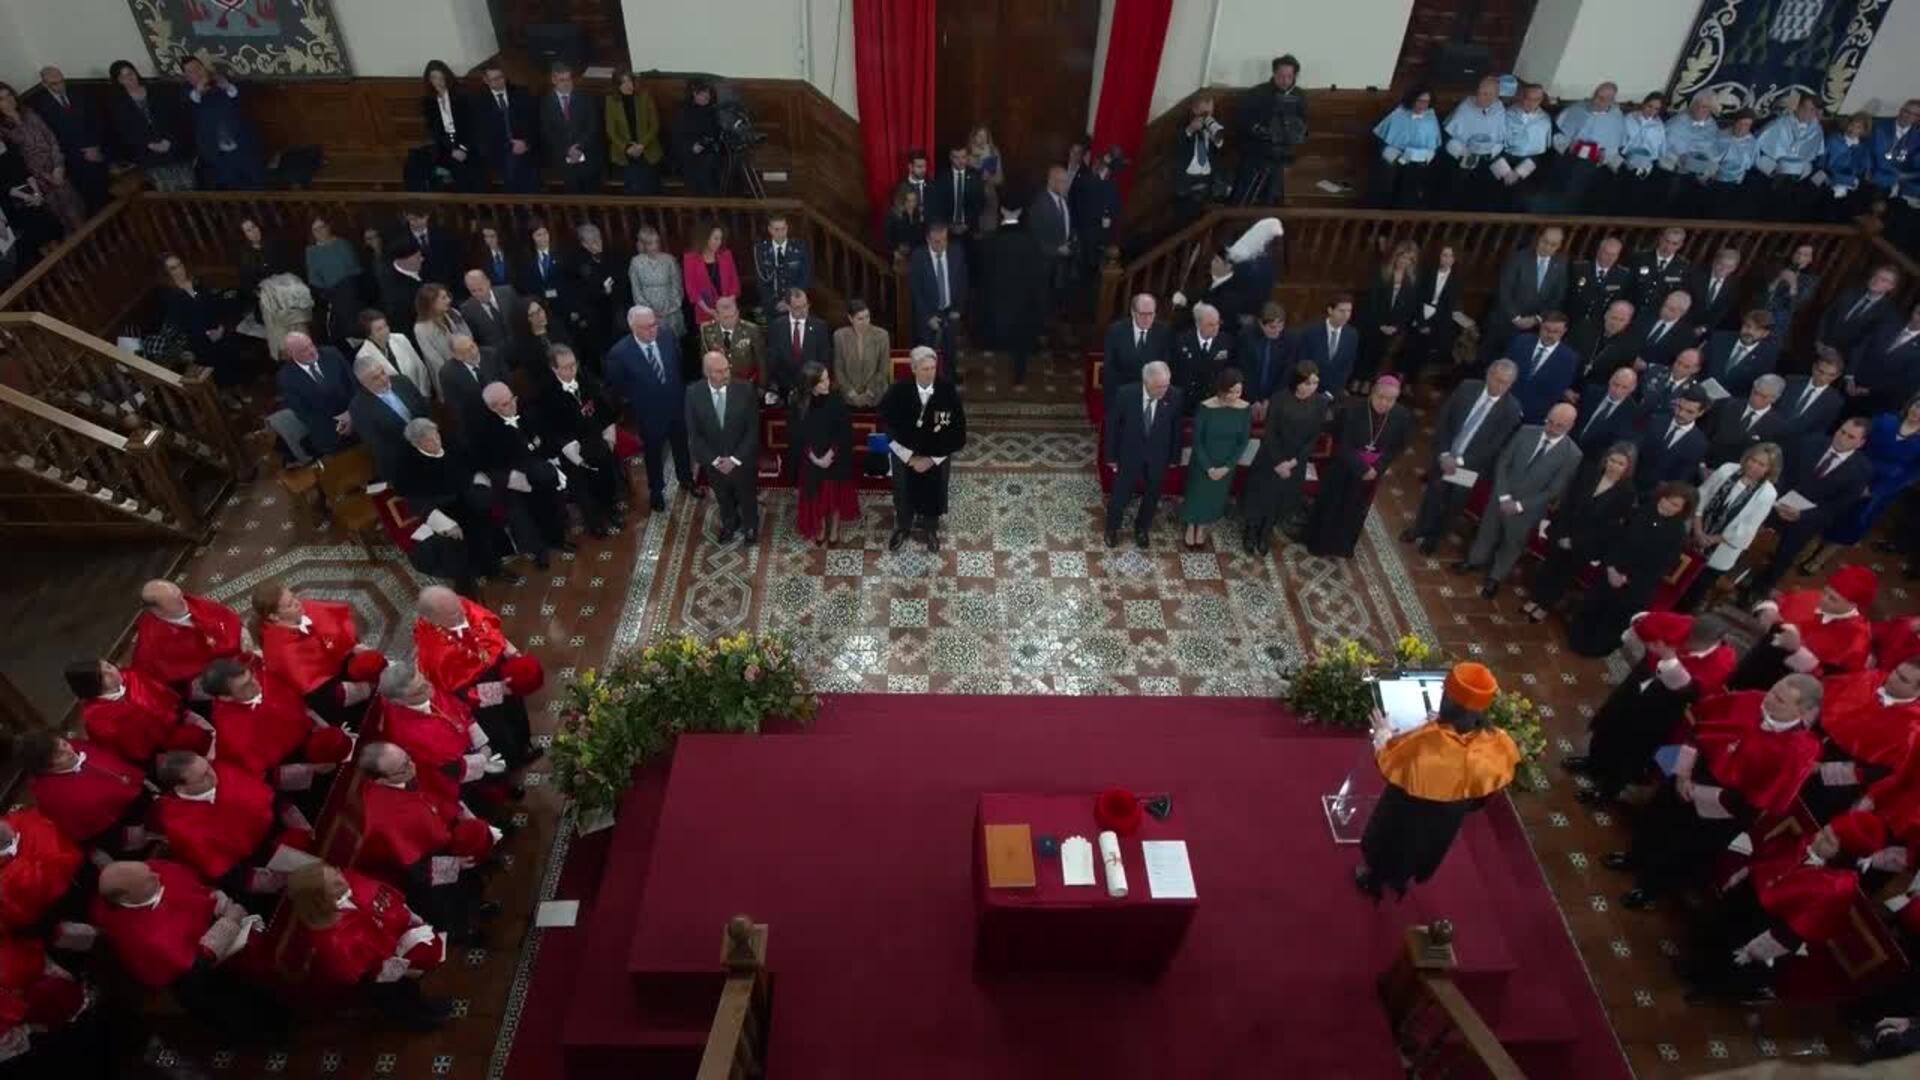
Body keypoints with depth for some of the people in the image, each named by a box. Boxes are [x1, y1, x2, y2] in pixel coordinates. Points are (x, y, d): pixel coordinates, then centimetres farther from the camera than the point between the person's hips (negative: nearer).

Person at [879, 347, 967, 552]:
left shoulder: (948, 391, -22)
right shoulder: (898, 391, -22)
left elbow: (957, 430, -15)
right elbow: (886, 426, -14)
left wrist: (932, 459, -15)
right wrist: (910, 457, -15)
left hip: (938, 456, 0)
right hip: (905, 454, 0)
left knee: (935, 492, 20)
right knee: (903, 491, 20)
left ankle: (931, 529, 48)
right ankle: (902, 527, 48)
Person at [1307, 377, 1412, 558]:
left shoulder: (1402, 417, -15)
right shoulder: (1350, 410, -25)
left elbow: (1396, 447, -4)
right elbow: (1342, 445, -21)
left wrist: (1377, 468, -17)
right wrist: (1361, 469, -20)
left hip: (1372, 472, 3)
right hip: (1342, 469, -3)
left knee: (1355, 511, 20)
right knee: (1331, 506, 13)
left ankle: (1343, 546, 40)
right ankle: (1323, 544, 32)